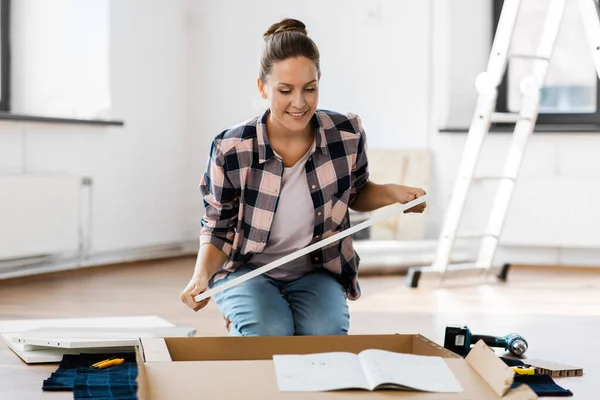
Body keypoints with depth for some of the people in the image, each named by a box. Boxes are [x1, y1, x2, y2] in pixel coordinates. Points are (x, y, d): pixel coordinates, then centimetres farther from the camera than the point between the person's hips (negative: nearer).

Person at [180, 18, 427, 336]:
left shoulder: (348, 134, -12)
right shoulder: (231, 150, -18)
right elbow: (218, 230, -5)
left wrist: (391, 193, -10)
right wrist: (202, 276, -23)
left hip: (315, 273, 2)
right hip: (245, 271, -2)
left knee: (324, 332, -28)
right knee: (271, 333, -31)